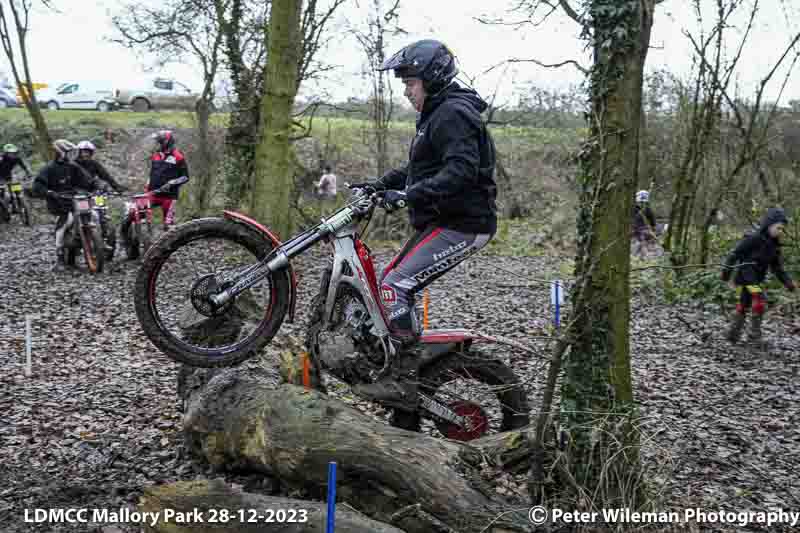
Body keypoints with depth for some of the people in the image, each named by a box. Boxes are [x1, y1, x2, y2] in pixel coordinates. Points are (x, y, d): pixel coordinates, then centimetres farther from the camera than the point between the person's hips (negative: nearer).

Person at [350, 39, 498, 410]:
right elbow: (421, 168, 28)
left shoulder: (453, 114, -13)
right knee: (391, 281, 12)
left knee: (396, 285, -19)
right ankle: (400, 366, 19)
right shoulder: (437, 114, 21)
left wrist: (408, 195, -31)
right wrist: (381, 184, 17)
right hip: (442, 222, 11)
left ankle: (404, 383, -15)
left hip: (460, 226, -11)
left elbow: (462, 171, -27)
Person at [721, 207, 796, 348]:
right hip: (746, 276, -8)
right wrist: (726, 275, -13)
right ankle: (755, 335, -9)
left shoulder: (774, 245, 8)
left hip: (756, 279, 8)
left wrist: (788, 282, 1)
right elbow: (734, 254, -14)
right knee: (760, 302, -17)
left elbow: (777, 267, 12)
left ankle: (733, 334, 22)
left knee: (743, 305, 13)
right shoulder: (753, 238, -16)